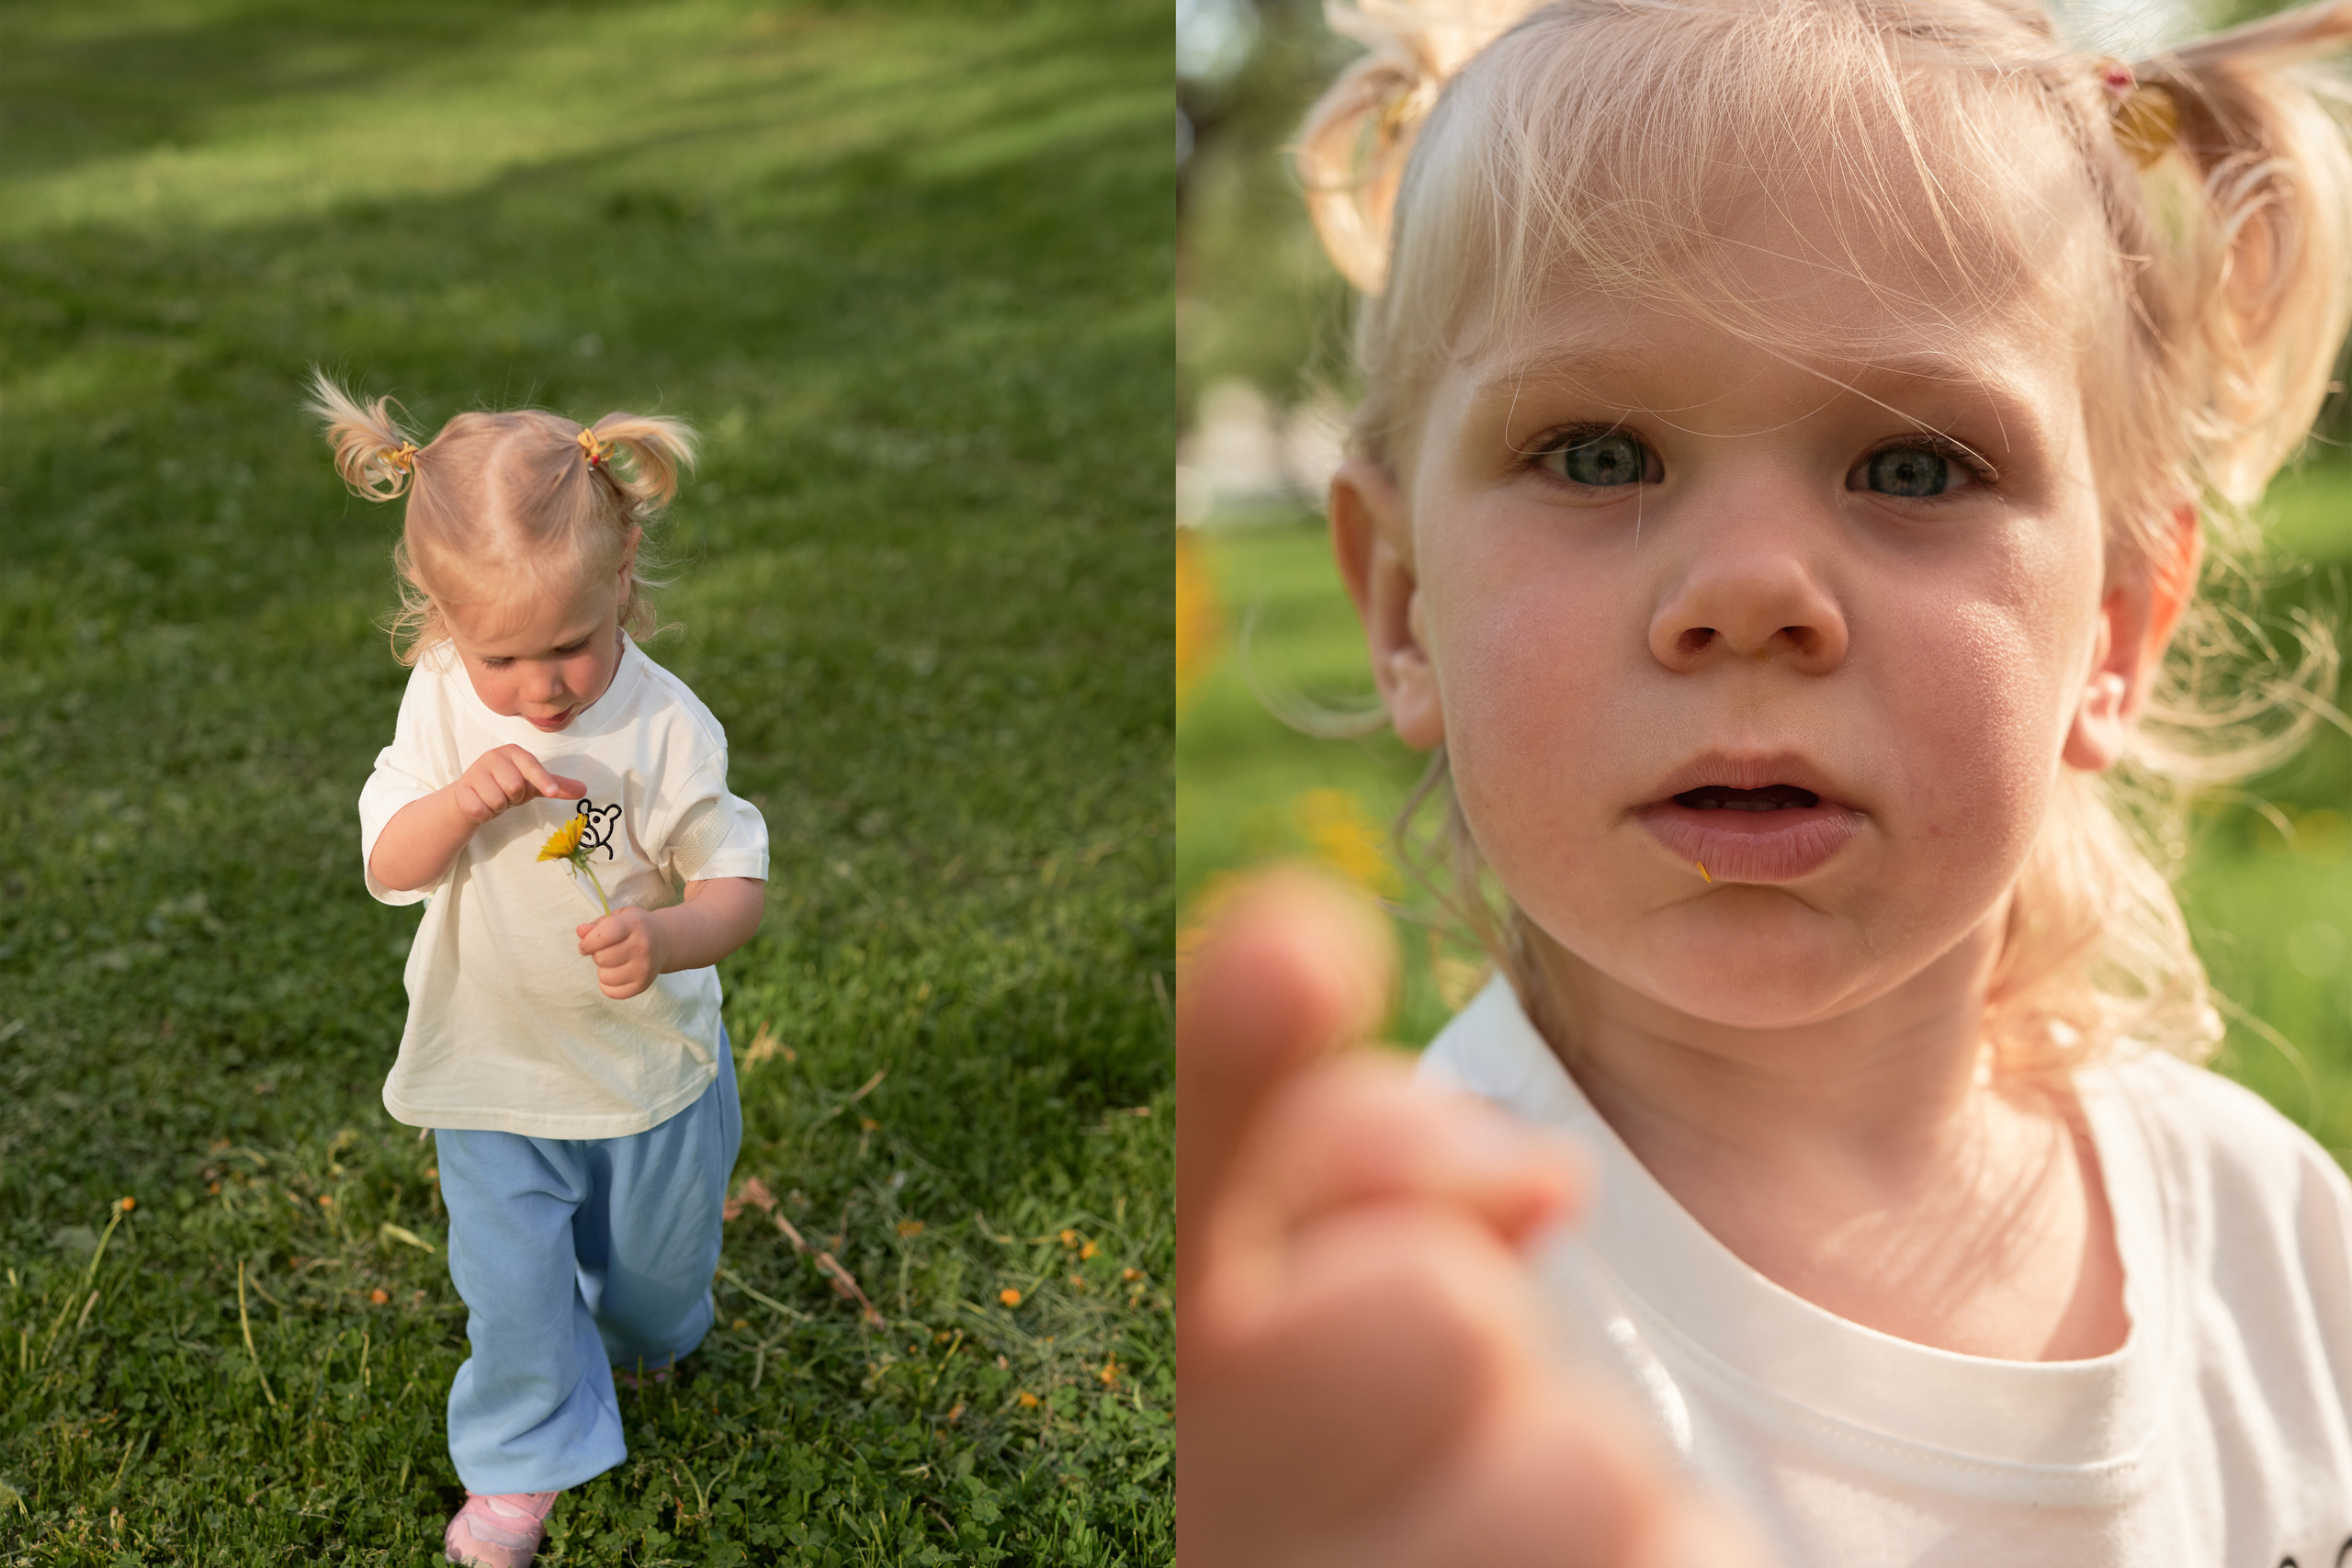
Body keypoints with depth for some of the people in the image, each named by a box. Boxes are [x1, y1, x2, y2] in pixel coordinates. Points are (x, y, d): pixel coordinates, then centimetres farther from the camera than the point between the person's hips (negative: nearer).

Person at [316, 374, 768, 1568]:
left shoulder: (666, 726, -23)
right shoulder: (441, 704, -16)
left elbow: (738, 883, -18)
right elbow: (386, 866, -14)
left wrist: (669, 937, -41)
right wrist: (465, 797, -35)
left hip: (649, 1058, 0)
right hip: (493, 1063, 1)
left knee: (657, 1246, 23)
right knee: (509, 1279, 7)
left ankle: (648, 1337, 59)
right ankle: (524, 1457, 34)